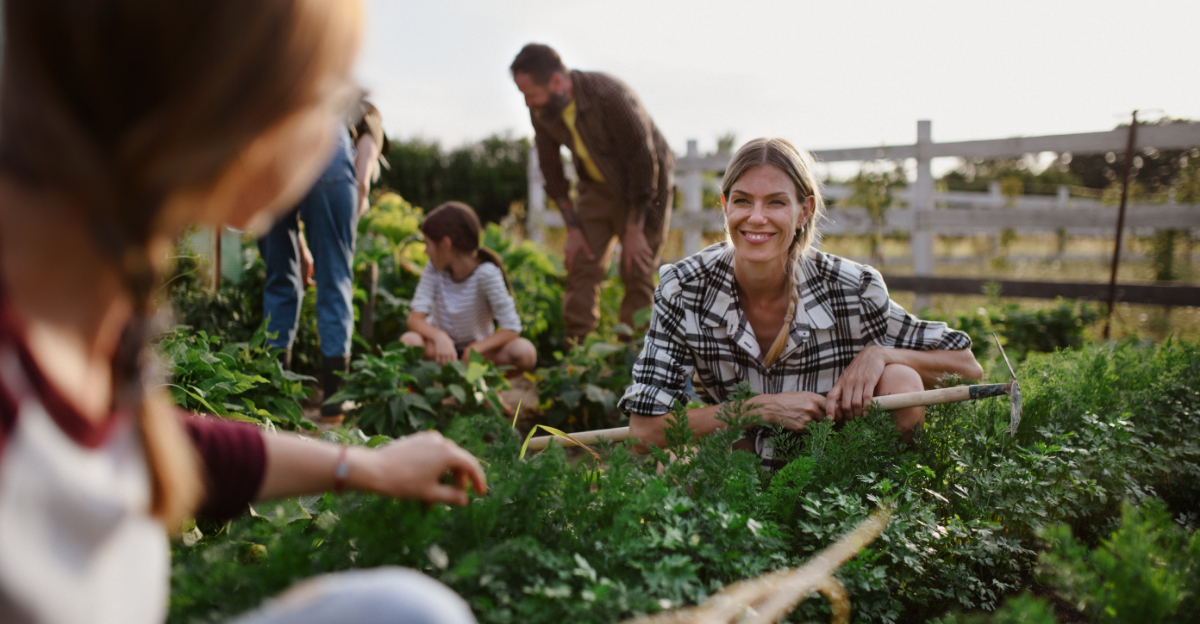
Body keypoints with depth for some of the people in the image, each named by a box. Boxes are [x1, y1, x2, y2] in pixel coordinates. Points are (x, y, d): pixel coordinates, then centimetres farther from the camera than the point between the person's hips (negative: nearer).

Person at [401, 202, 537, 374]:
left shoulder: (486, 273, -21)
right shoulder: (434, 268, -9)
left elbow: (511, 328, -22)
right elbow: (415, 318, -16)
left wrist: (476, 349, -35)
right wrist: (439, 336, -37)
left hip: (476, 346, -2)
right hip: (440, 343, 2)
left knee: (525, 352, -30)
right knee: (408, 341, -33)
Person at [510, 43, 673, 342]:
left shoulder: (611, 96, -32)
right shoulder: (541, 110, -14)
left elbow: (644, 163, -25)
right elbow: (551, 168, -1)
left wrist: (633, 232, -20)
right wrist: (572, 228, -3)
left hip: (645, 186, -5)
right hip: (596, 186, 5)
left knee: (637, 273, -6)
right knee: (582, 265, -3)